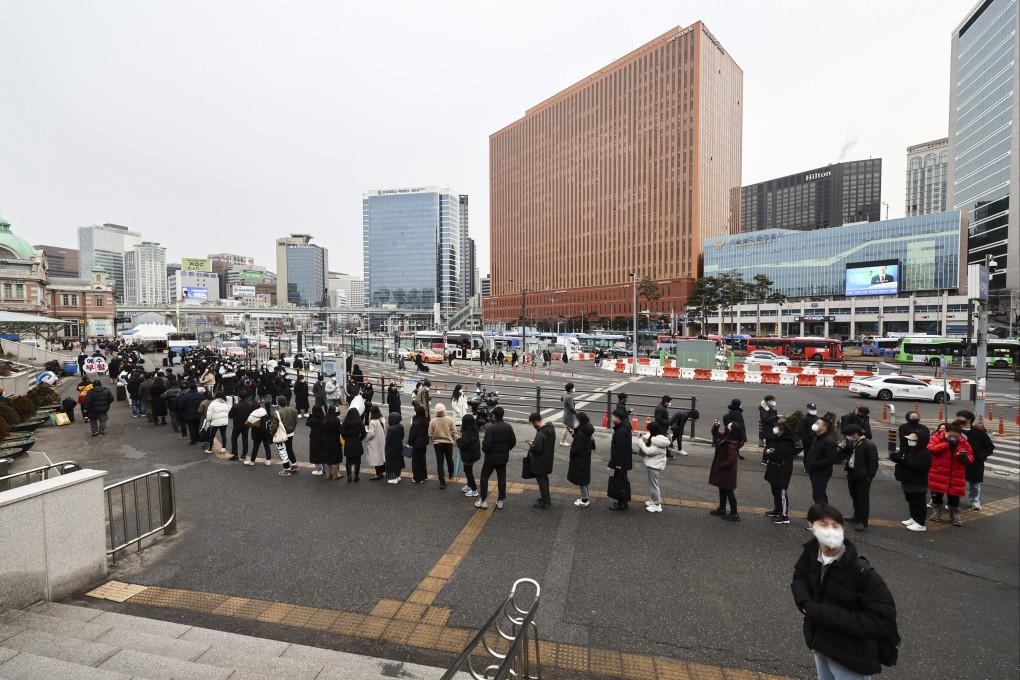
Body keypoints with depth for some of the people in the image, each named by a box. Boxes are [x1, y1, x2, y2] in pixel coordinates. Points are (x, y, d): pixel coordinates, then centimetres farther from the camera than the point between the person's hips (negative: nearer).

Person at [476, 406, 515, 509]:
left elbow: (487, 444, -22)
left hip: (491, 457, -5)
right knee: (502, 478, 13)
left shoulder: (490, 428, -20)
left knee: (484, 477, 8)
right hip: (503, 457, 5)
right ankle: (501, 500, 18)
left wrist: (484, 450, -2)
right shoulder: (508, 427, -1)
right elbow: (513, 442, 3)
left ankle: (482, 500, 9)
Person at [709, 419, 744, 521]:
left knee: (729, 492, 3)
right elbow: (715, 433, 15)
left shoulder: (731, 444, -29)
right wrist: (716, 426, -6)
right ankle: (722, 509, 34)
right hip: (723, 471, 9)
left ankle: (734, 514, 15)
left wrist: (721, 466, -19)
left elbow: (732, 460, -32)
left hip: (727, 472, -9)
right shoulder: (725, 437, -2)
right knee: (722, 490, 20)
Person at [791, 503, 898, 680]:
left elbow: (882, 620, -24)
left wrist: (821, 613, -27)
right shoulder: (811, 552, -13)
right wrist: (806, 604, -16)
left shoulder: (861, 572, -26)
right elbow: (799, 577, 4)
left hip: (851, 658, -5)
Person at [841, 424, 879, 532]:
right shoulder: (853, 443, 7)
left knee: (863, 499, 2)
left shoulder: (869, 445, -18)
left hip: (862, 476, -8)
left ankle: (863, 522, 10)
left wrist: (869, 476, -17)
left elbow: (873, 462, -17)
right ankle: (857, 517, 35)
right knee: (855, 497, 20)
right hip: (851, 473, 8)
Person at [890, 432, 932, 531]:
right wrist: (897, 456, -14)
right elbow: (893, 455, 7)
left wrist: (904, 459, -24)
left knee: (918, 503, 0)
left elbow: (918, 467, -27)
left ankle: (920, 524, 7)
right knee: (911, 502, 20)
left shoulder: (925, 453, -16)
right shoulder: (906, 449, 10)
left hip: (918, 484, -8)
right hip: (907, 481, 8)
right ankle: (914, 518, 32)